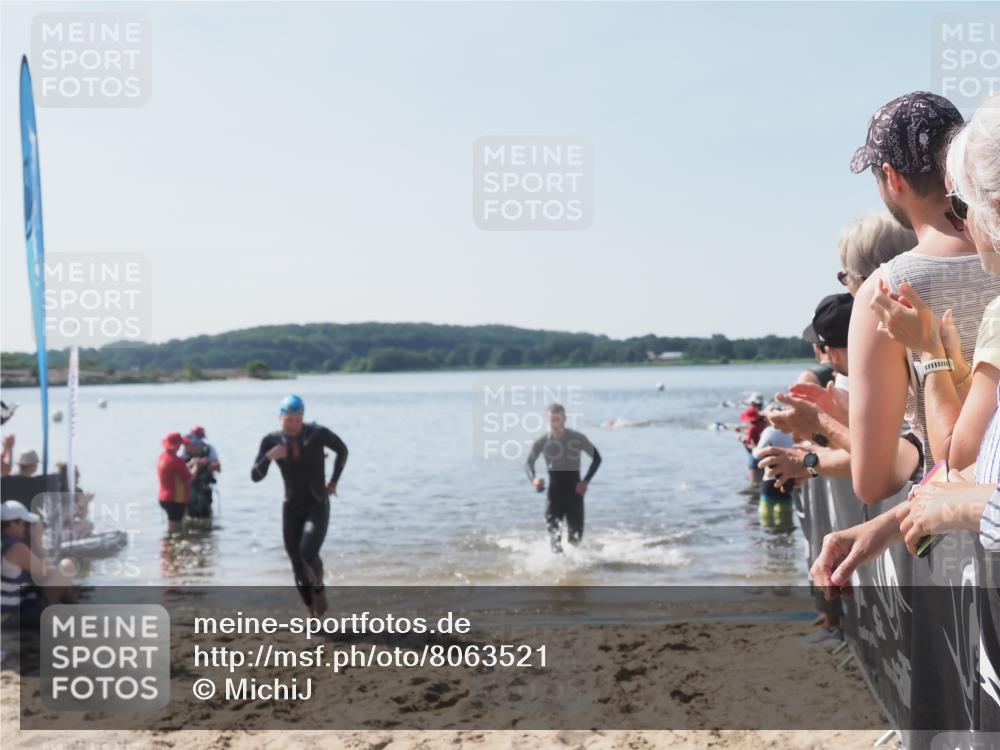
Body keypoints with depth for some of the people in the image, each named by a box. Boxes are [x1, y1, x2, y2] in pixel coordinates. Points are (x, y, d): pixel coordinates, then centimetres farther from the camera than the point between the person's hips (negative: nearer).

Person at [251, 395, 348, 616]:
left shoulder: (317, 434, -12)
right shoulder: (271, 441, -6)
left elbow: (342, 450, 7)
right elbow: (255, 476, -8)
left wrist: (333, 481, 7)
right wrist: (269, 457, -26)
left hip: (317, 506, -3)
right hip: (291, 508, 3)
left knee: (308, 552, -25)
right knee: (298, 566, 4)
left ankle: (318, 587, 6)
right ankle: (314, 613, 20)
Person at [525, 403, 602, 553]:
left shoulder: (578, 439, -8)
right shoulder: (542, 442, -5)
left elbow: (596, 458, 1)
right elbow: (529, 463, 6)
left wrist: (586, 481, -10)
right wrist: (533, 478, -16)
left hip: (574, 490, 0)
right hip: (555, 491, 0)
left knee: (575, 535, 6)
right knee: (553, 530, -14)